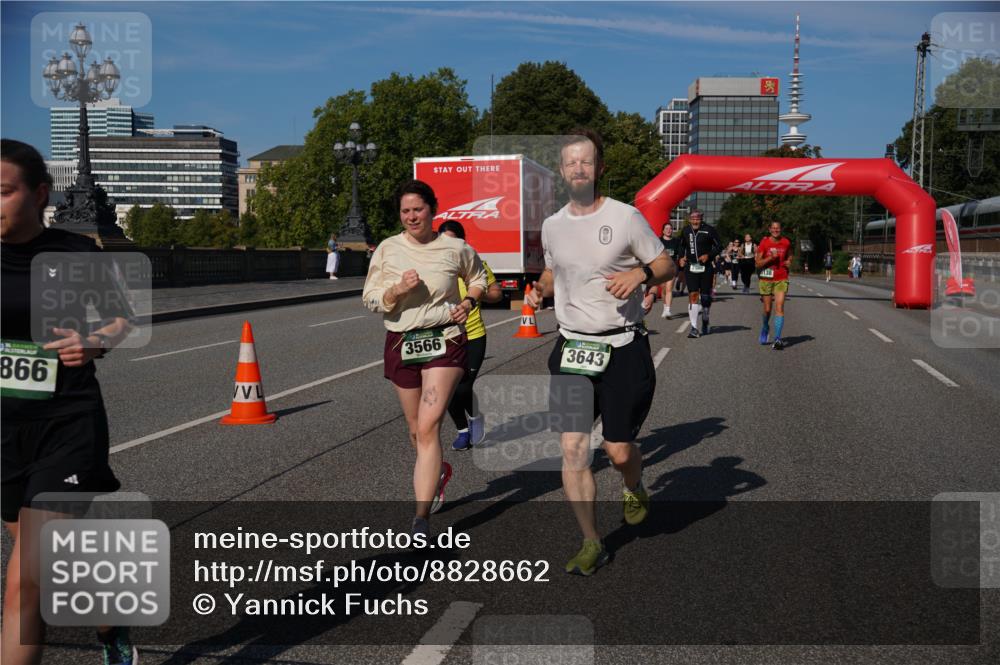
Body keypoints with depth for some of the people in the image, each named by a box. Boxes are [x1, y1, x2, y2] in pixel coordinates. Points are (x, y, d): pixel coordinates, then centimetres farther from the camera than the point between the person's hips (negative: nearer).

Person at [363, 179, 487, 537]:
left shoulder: (455, 248, 0)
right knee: (416, 429, 14)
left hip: (444, 341, -3)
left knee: (428, 427, -15)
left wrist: (470, 301, 0)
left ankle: (421, 519, -13)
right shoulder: (387, 249, 2)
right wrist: (398, 289, -17)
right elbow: (370, 298, 2)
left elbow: (477, 277, 19)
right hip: (401, 343, 3)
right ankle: (439, 471, 48)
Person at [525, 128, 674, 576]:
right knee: (572, 448, -3)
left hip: (623, 349, -3)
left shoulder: (626, 217, -5)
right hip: (571, 348, 4)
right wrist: (539, 290, 3)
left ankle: (634, 489, 38)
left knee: (618, 450, 0)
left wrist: (640, 273, -20)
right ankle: (591, 544, 11)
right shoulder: (552, 226, 8)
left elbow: (666, 265, 1)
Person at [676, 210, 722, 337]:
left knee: (706, 296, 6)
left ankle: (705, 322, 31)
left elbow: (719, 245, 0)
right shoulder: (685, 231, 7)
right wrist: (681, 257, 6)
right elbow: (682, 246, 22)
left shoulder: (709, 230, -5)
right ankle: (694, 327, -7)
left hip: (706, 267, -2)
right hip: (691, 267, 2)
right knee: (693, 295, -8)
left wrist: (709, 255, -13)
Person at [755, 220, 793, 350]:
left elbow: (789, 256, 23)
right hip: (766, 279, 0)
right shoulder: (764, 243, -4)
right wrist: (770, 258, -20)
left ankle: (777, 339, -17)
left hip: (781, 279, 0)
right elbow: (758, 263, -6)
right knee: (767, 309, 8)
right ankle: (765, 328, 41)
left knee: (779, 307, -14)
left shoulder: (786, 242, 2)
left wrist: (788, 261, 2)